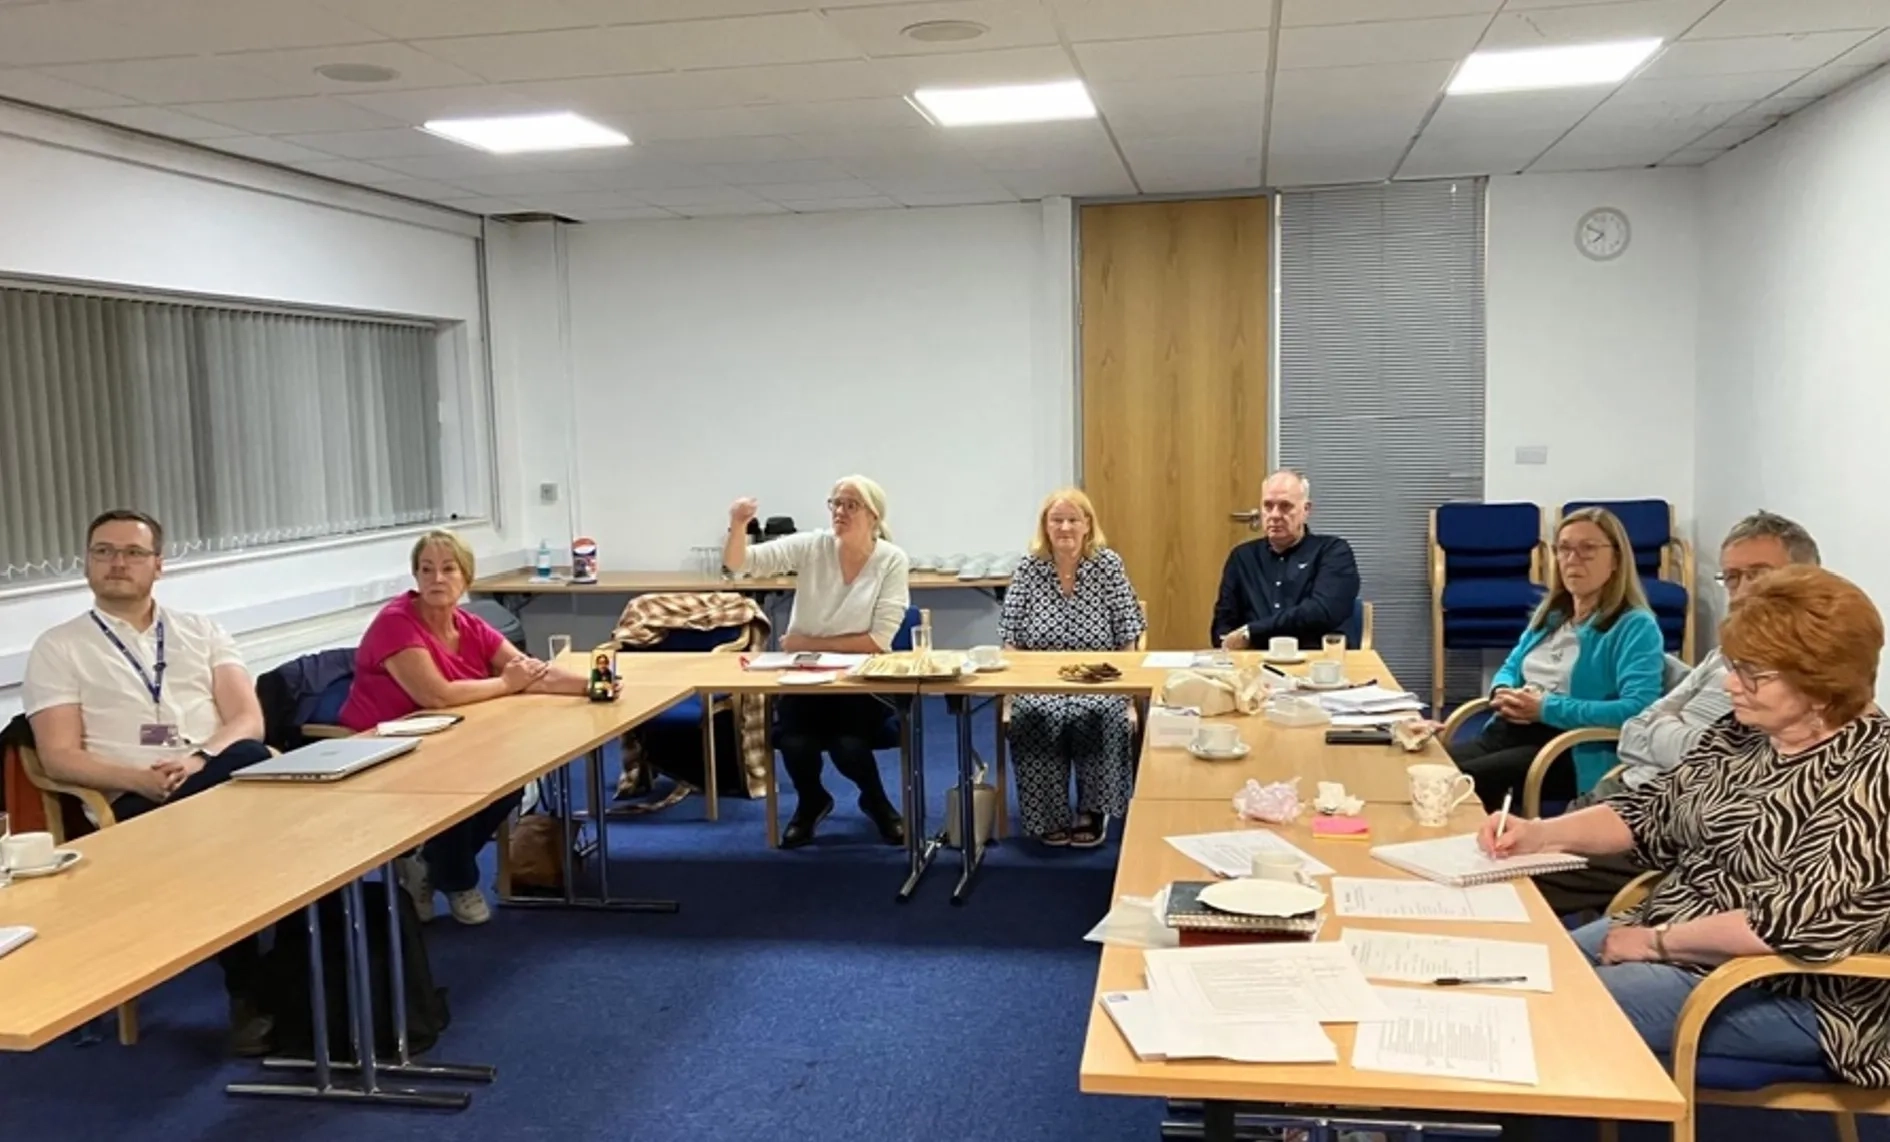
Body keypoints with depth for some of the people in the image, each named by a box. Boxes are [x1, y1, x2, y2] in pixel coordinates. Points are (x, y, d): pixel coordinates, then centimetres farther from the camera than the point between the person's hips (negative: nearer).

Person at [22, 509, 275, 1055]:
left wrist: (201, 760, -14)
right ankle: (252, 994, -20)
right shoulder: (58, 648, 13)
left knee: (257, 762, -35)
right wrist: (140, 779, -15)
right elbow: (60, 757, 3)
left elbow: (249, 719, 8)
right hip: (135, 803, -2)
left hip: (224, 776, 3)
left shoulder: (202, 631, 20)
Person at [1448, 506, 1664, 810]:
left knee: (1464, 781, -31)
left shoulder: (1635, 626, -3)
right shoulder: (1552, 613, 21)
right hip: (1508, 731, 7)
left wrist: (1548, 708, -17)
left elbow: (1639, 710, -17)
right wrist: (1502, 694, 4)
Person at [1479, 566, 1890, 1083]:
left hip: (1786, 992, -8)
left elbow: (1796, 922, -26)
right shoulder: (1743, 731, 4)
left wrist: (1656, 940, -19)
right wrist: (1539, 834, -5)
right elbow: (1654, 811, 10)